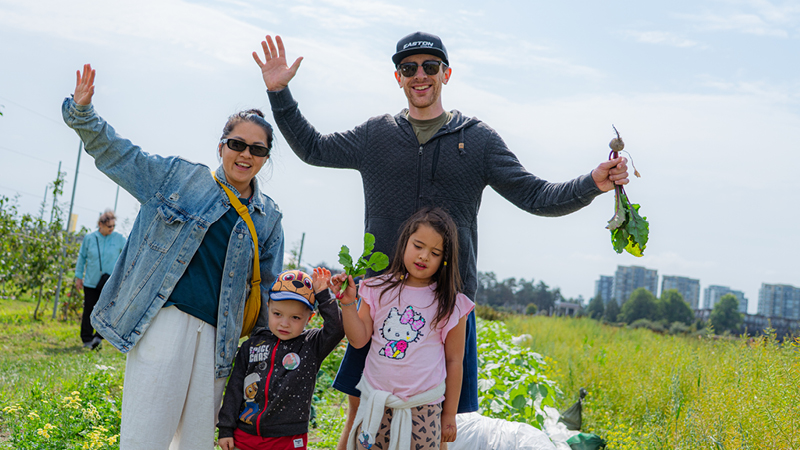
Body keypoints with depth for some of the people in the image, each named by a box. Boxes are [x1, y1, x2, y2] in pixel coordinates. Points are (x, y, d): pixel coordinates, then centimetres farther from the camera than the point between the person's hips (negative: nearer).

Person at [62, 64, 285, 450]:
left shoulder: (268, 218, 14)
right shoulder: (179, 178, 7)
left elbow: (268, 286, 17)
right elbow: (115, 152, 11)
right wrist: (82, 112, -5)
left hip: (216, 336, 4)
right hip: (165, 320, -3)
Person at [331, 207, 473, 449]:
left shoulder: (450, 304, -2)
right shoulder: (379, 289, 3)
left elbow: (454, 361, 3)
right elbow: (359, 339, 3)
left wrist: (449, 414, 6)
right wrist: (347, 302, -9)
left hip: (422, 410, -2)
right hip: (375, 403, 2)